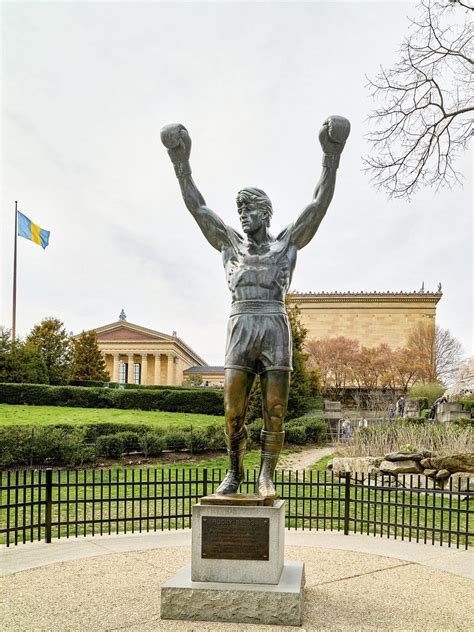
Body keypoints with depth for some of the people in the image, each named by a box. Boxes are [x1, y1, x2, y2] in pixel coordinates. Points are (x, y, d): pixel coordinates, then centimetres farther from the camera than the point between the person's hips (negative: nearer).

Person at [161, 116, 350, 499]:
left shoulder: (287, 242, 14)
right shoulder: (231, 244, 19)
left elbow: (319, 205, 6)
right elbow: (197, 207, 17)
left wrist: (332, 156, -2)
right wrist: (181, 162, 12)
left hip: (276, 330, -1)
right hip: (240, 331, 1)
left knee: (275, 411, -2)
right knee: (233, 411, -1)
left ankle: (266, 477, 7)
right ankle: (234, 472, 16)